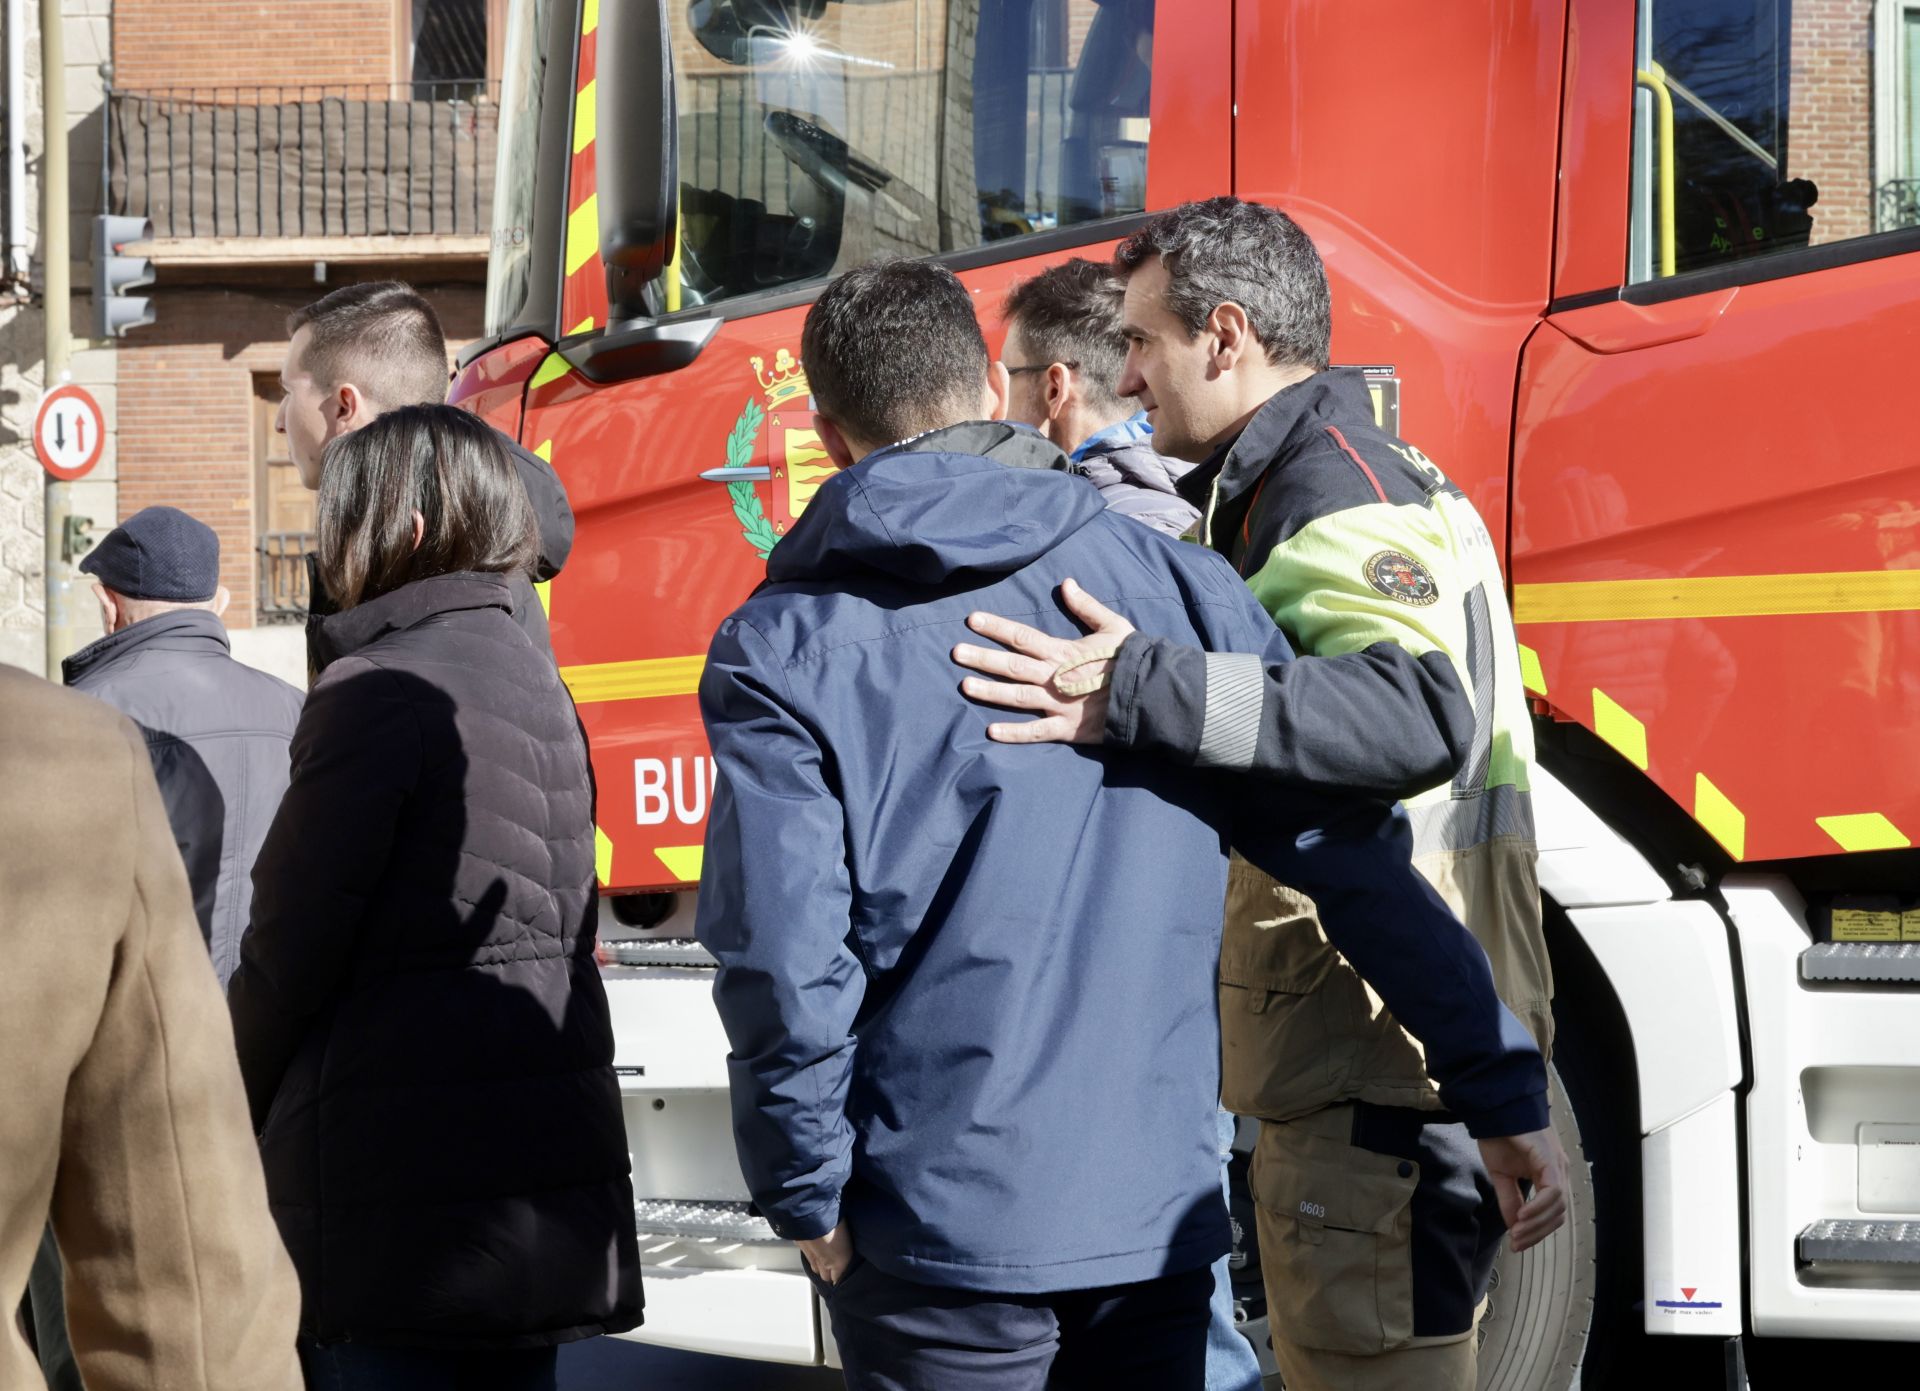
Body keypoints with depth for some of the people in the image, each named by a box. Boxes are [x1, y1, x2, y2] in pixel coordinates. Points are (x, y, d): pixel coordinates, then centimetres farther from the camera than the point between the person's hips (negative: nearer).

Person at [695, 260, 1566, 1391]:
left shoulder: (781, 650, -6)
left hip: (941, 1234, -3)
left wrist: (811, 1204, 0)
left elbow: (784, 961, -12)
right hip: (1158, 1217, 3)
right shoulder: (1176, 584, 3)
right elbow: (1357, 860, 1)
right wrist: (1506, 1088, 5)